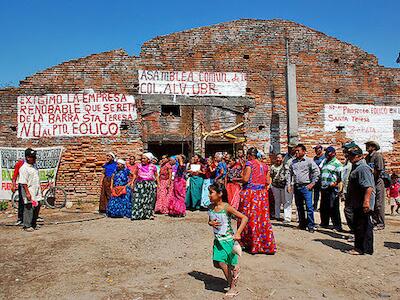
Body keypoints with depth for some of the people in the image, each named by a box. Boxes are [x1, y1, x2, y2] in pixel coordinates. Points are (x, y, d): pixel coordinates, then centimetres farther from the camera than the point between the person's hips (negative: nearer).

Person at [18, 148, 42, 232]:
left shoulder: (33, 167, 13)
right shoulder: (24, 168, -14)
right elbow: (23, 182, -18)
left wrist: (39, 191, 21)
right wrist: (27, 193, -22)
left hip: (36, 194, 8)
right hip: (29, 194, -8)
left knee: (37, 208, 13)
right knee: (29, 209, -2)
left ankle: (34, 224, 27)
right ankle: (27, 226, 9)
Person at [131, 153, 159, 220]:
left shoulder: (153, 167, 2)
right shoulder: (139, 166, 6)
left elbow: (156, 176, 10)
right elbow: (135, 174, 15)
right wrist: (132, 182, 7)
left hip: (150, 185, 0)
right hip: (140, 184, 1)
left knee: (149, 200, 2)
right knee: (138, 199, -7)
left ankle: (149, 214, 13)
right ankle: (137, 214, -2)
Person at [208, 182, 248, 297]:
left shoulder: (226, 207, -18)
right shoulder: (210, 207, -1)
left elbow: (245, 218, -17)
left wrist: (238, 233, -22)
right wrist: (211, 223, -8)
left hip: (227, 239, -6)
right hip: (217, 239, 6)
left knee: (222, 262, -12)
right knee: (216, 263, 7)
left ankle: (232, 287, 8)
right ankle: (234, 270, 36)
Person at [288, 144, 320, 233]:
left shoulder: (309, 161, -3)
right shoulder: (293, 162, 12)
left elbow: (316, 171, -5)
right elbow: (290, 173, 17)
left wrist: (312, 183, -8)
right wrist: (290, 184, 9)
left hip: (306, 187, -5)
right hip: (296, 187, 5)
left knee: (309, 206, -7)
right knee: (299, 206, 12)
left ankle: (311, 225, 0)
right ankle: (302, 224, 24)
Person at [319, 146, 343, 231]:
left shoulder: (337, 163, -5)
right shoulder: (324, 162, 18)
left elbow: (341, 175, -13)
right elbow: (321, 172, 26)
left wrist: (336, 182, -20)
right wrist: (320, 181, 16)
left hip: (332, 188, -8)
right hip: (324, 187, 8)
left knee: (333, 207, -6)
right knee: (323, 207, 14)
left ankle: (337, 225, 2)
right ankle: (324, 223, 26)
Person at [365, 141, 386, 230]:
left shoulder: (378, 156, -10)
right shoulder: (367, 157, 14)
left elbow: (377, 171, -16)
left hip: (377, 182, -8)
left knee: (378, 204, -3)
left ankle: (380, 224, 4)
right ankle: (374, 222, 19)